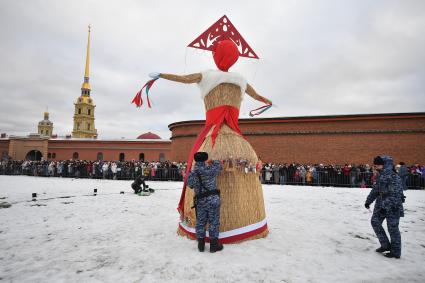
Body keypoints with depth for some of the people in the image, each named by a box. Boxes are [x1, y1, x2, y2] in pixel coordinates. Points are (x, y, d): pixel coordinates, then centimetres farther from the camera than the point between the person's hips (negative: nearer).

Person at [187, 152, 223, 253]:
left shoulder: (192, 173, -3)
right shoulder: (211, 169, -10)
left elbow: (190, 184, 8)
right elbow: (219, 165, 7)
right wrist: (211, 162, 25)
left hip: (200, 200, 3)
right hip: (213, 199, -3)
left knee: (200, 222, 14)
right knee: (213, 222, 7)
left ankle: (201, 244, 24)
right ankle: (214, 245, 16)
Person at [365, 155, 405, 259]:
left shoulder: (393, 177, -19)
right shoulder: (380, 176, 7)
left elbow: (394, 195, -22)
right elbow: (375, 189, 16)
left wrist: (384, 207, -24)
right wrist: (368, 201, 18)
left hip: (392, 206, -9)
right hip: (381, 204, 9)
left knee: (392, 227, 2)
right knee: (375, 221, 9)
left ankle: (395, 252, 17)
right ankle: (385, 244, 22)